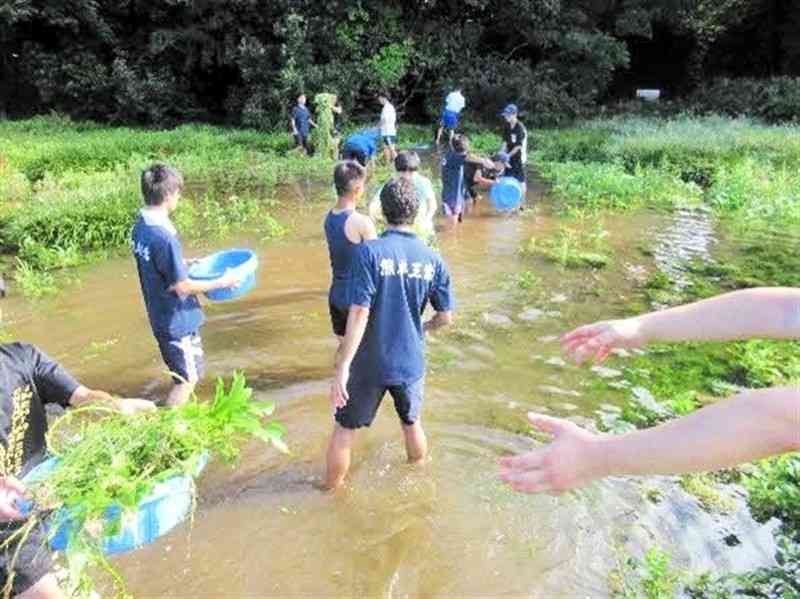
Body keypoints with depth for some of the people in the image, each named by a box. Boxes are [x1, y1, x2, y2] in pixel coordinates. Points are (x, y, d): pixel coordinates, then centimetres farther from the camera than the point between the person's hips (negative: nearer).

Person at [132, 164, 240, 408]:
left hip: (160, 315, 9)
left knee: (187, 375, 24)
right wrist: (221, 282, -12)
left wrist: (185, 263, 19)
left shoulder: (140, 226, 1)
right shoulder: (164, 236, -27)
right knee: (187, 379, 7)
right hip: (178, 321, -9)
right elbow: (182, 286, -21)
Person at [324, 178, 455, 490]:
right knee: (412, 424, 26)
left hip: (370, 363, -3)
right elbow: (446, 317, 0)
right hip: (411, 362, 4)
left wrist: (343, 367, -19)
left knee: (344, 428, 16)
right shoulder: (433, 259, -5)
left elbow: (359, 314, -22)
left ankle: (331, 491, 33)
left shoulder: (369, 252, -17)